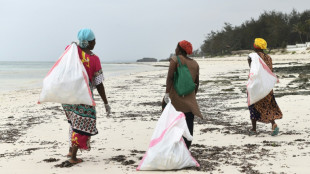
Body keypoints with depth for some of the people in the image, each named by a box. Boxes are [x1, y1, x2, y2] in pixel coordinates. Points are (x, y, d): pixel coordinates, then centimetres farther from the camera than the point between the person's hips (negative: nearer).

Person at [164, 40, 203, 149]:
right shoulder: (195, 64, 12)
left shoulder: (175, 59, -2)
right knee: (189, 125, 4)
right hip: (190, 101, 4)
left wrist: (167, 93, -13)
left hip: (176, 98, -3)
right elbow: (197, 83, 15)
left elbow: (170, 78, -12)